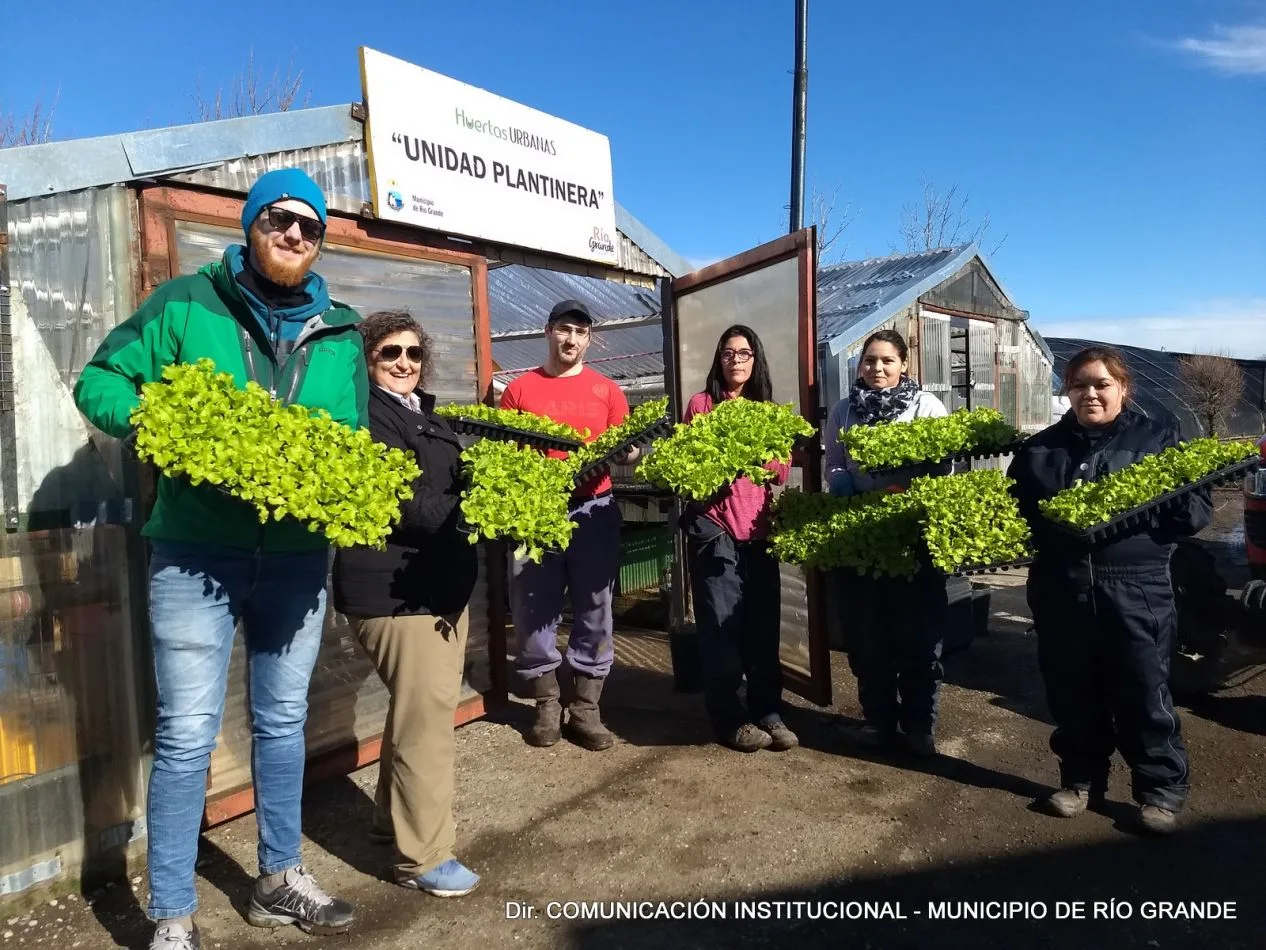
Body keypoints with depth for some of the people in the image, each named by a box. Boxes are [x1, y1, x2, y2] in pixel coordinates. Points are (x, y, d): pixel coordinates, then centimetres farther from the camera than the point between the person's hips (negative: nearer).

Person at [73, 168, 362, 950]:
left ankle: (280, 879, 34)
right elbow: (98, 381, 0)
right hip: (196, 554, -4)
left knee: (284, 721, 16)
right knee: (187, 735, 1)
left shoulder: (340, 332, 6)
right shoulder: (185, 304, -3)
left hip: (299, 557, 4)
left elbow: (353, 438, 8)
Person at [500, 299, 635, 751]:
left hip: (594, 510, 1)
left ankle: (585, 709, 14)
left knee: (594, 610, 3)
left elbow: (626, 450, 7)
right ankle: (547, 705, 17)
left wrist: (626, 450, -14)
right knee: (535, 611, 2)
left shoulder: (607, 390, 9)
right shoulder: (519, 390, 8)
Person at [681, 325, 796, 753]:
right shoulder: (700, 404, 4)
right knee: (721, 626, -1)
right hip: (714, 529, -3)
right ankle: (730, 719, 11)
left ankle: (768, 712, 16)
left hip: (759, 530, 4)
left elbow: (782, 472, 8)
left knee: (764, 625, 4)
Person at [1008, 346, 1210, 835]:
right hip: (1060, 589, 3)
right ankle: (1082, 778, 29)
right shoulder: (1041, 448, 10)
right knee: (1072, 693, 12)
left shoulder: (1158, 439, 4)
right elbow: (1015, 510, 15)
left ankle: (1162, 787, 21)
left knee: (1143, 693, 4)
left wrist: (1151, 512, -18)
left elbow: (1197, 507, 1)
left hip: (1136, 590, -2)